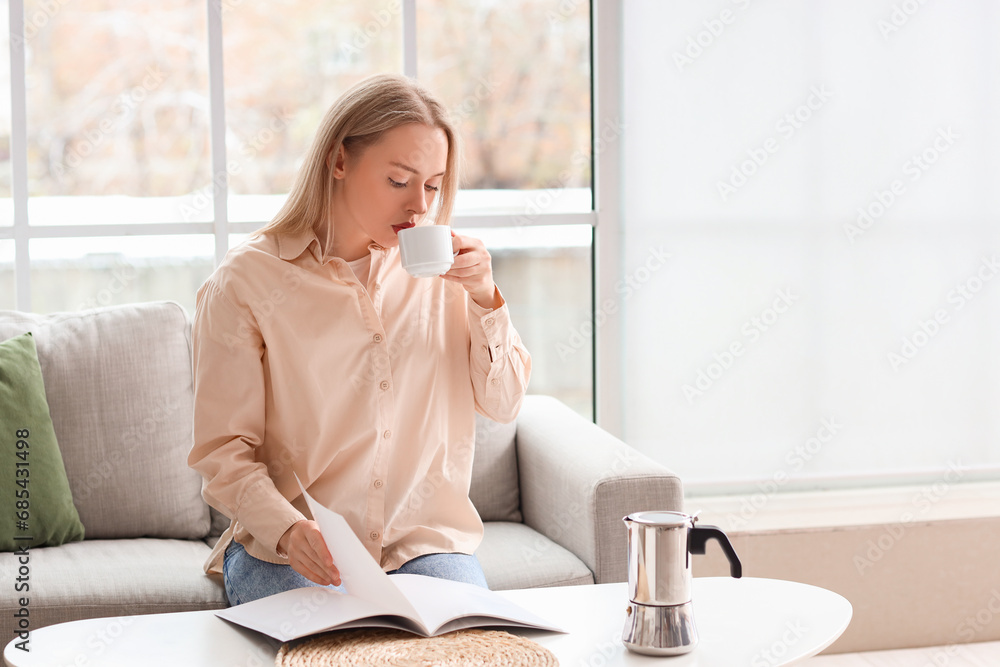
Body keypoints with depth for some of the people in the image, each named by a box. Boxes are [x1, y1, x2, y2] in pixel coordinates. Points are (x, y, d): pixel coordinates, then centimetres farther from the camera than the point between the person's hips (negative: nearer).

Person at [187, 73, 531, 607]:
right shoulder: (243, 283, -6)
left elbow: (503, 405, 9)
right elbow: (222, 451, -7)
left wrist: (486, 299, -7)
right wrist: (288, 529, -25)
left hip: (426, 541, 3)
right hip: (292, 554, -3)